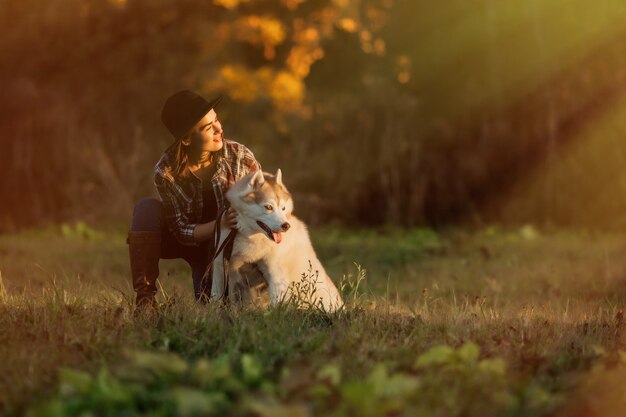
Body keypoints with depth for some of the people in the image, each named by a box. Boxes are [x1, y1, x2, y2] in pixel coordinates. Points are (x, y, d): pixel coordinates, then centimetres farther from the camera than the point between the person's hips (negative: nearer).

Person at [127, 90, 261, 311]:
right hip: (191, 240, 0)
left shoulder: (239, 155, -23)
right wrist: (221, 224, -37)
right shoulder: (166, 173, -25)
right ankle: (144, 297, -24)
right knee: (147, 208, -29)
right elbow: (182, 232, -19)